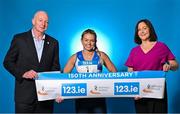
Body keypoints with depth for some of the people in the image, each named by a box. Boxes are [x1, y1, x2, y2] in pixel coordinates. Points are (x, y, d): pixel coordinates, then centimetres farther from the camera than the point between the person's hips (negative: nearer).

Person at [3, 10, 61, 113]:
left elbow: (55, 67, 10)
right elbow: (8, 62, 2)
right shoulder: (19, 39, 1)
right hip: (25, 95, -2)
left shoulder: (53, 43, 8)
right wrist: (23, 73, -14)